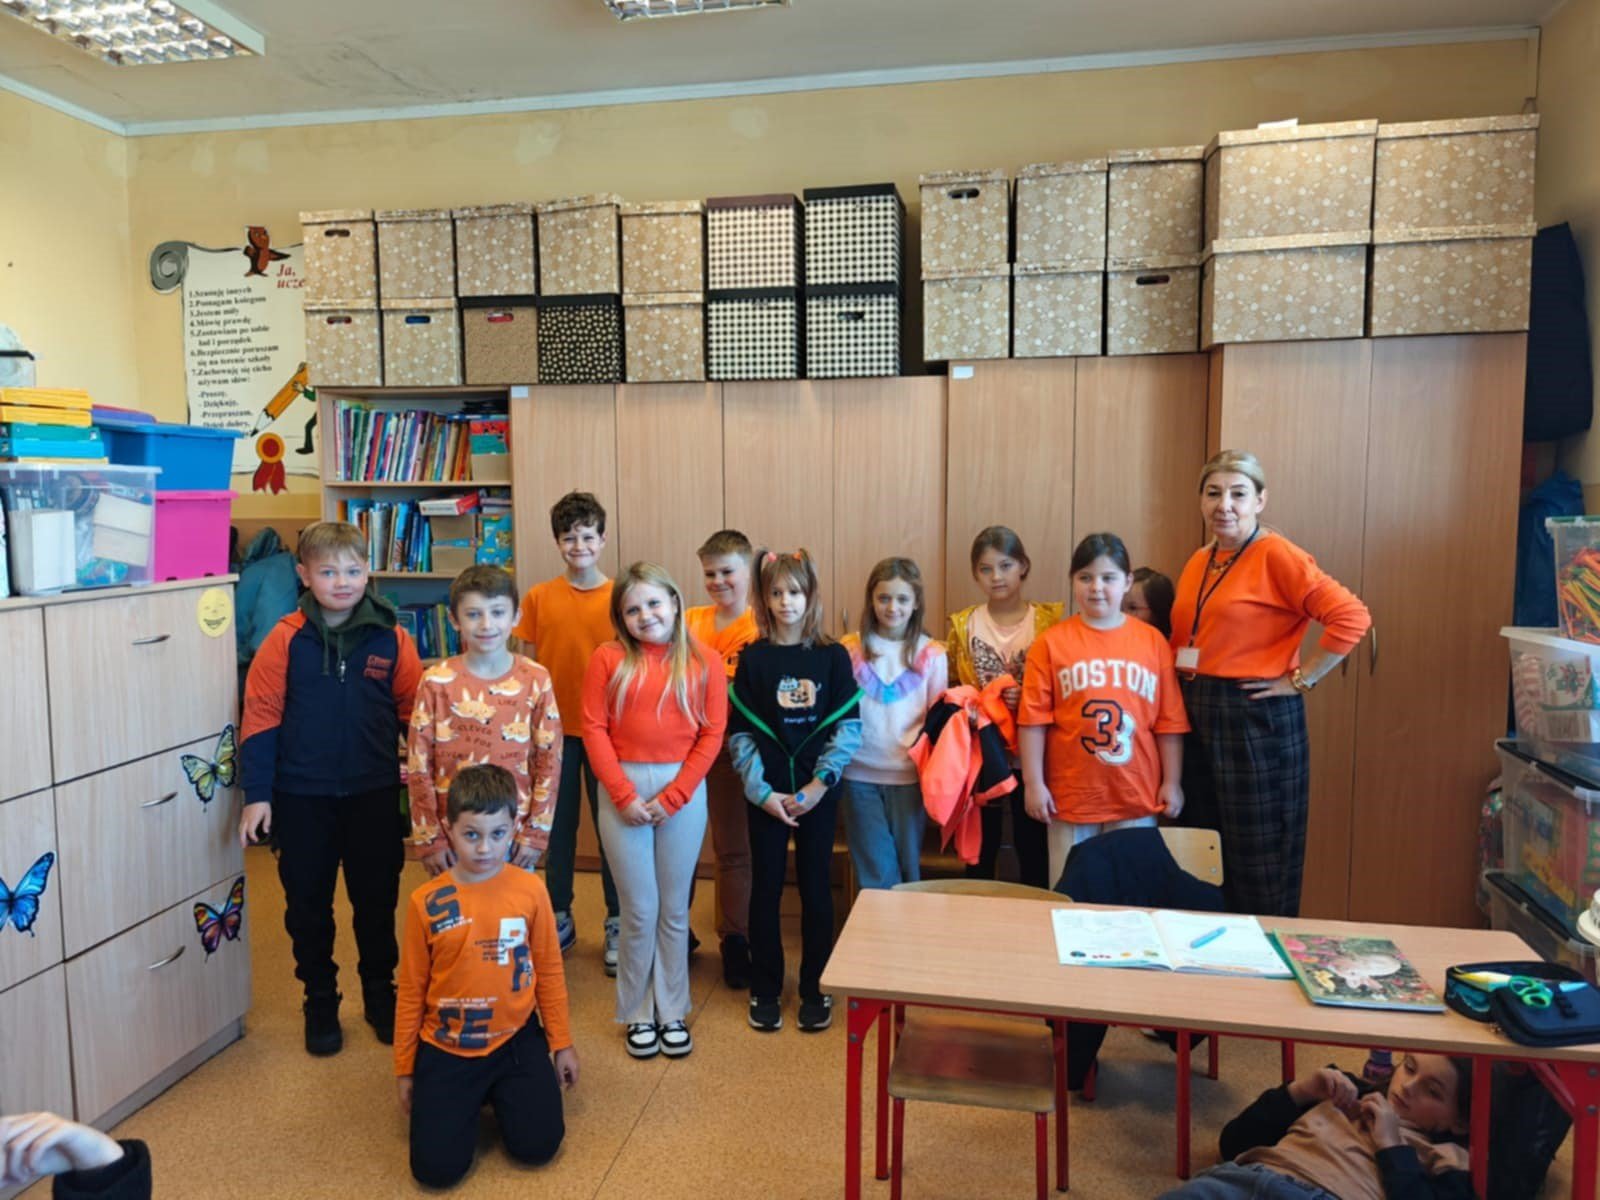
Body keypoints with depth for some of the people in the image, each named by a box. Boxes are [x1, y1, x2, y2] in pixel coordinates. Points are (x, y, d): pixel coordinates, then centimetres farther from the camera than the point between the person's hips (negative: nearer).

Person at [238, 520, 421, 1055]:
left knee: (377, 900, 13)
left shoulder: (390, 639, -4)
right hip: (303, 797, 0)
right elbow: (261, 719, -6)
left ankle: (380, 995, 33)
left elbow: (414, 712, 3)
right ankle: (320, 1002, 32)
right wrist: (257, 794, -8)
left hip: (375, 794, 1)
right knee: (308, 905, 13)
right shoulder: (286, 640, -8)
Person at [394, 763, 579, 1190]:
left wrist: (562, 1043, 6)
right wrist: (404, 1068, 5)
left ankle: (500, 1092, 25)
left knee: (537, 1147, -5)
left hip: (517, 1041, 1)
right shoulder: (425, 902, -12)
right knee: (436, 1167, -7)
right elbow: (411, 990, -1)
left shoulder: (531, 890, -10)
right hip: (446, 1048, 0)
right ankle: (472, 1099, 23)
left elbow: (549, 972, 1)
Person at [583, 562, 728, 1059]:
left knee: (674, 909, 11)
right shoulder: (609, 659, -1)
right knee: (639, 911, 6)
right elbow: (593, 729, -4)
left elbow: (712, 734, -3)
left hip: (684, 790, 1)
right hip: (623, 789, -1)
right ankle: (637, 1013, 24)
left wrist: (672, 797, -9)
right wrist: (624, 795, -10)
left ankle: (672, 1011, 27)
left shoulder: (704, 662, 0)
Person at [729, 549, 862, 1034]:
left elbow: (849, 725, -4)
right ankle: (765, 990, 22)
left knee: (815, 888, 9)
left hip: (818, 791, 0)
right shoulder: (752, 658, -2)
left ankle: (814, 989, 23)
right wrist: (761, 791, -11)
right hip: (766, 793, 0)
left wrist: (821, 782, -13)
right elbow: (739, 733, -3)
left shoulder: (833, 656, -1)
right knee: (766, 888, 8)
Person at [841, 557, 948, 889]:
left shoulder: (932, 655, -1)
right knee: (876, 873, 5)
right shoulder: (849, 650, -1)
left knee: (907, 868, 12)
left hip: (908, 775, 0)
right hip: (860, 774, 0)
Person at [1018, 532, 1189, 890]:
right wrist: (1034, 783, -7)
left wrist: (1172, 782, 2)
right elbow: (1034, 719, -4)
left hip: (1137, 796, 1)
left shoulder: (1153, 641, 1)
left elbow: (1169, 721, 3)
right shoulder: (1052, 643, -4)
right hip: (1071, 796, -1)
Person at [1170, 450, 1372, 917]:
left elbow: (1351, 617, -18)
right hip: (1195, 716, 7)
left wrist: (1299, 680, -15)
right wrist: (1184, 689, 7)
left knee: (1258, 865, 3)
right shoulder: (1199, 561, 11)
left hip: (1256, 719, -7)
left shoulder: (1276, 555, -10)